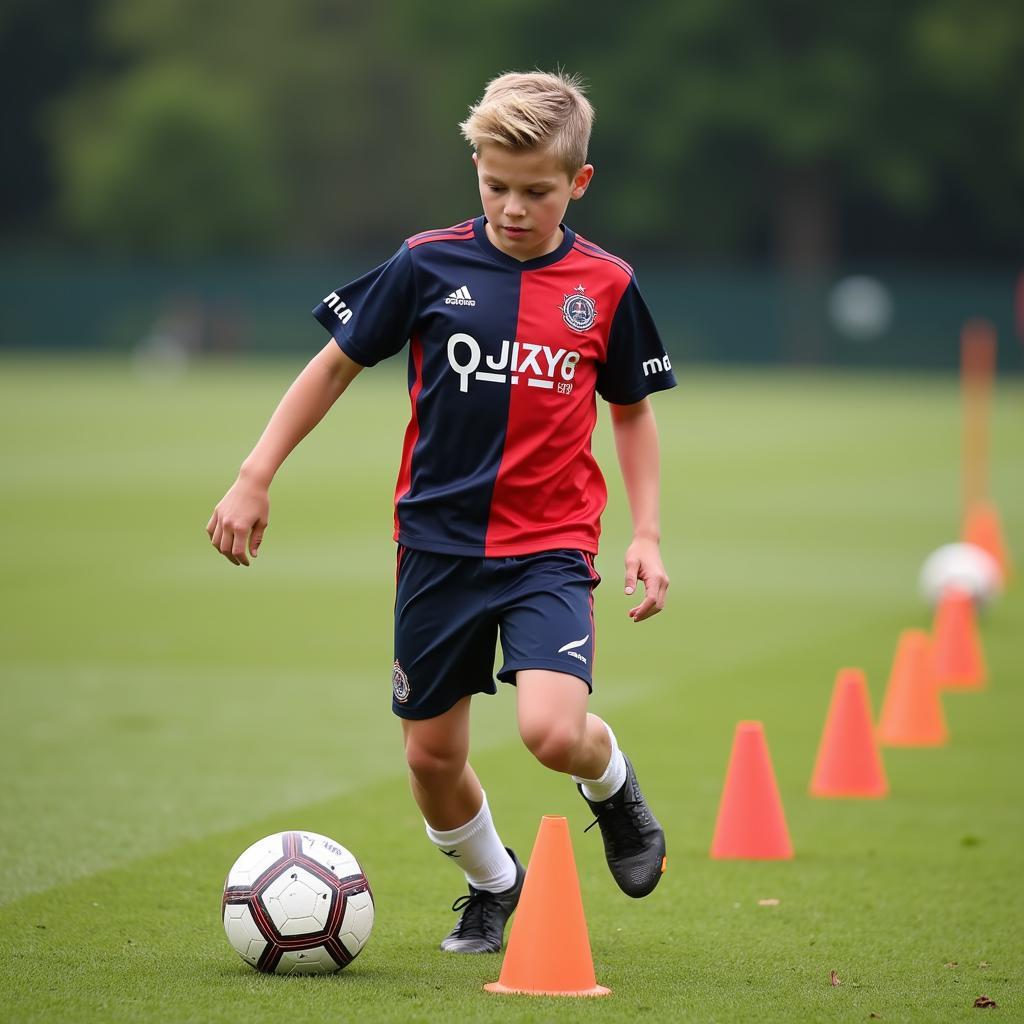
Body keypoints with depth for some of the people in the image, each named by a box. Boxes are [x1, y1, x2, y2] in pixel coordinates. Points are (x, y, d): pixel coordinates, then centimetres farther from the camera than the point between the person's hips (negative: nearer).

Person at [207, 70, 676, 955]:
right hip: (439, 543, 2)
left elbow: (631, 410, 13)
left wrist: (647, 533, 5)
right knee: (432, 755, 8)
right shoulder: (430, 265, -3)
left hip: (549, 549, -1)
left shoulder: (605, 286, -1)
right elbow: (338, 364, 7)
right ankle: (492, 882, 37)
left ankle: (612, 782, 14)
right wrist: (255, 478, 2)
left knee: (553, 732, -23)